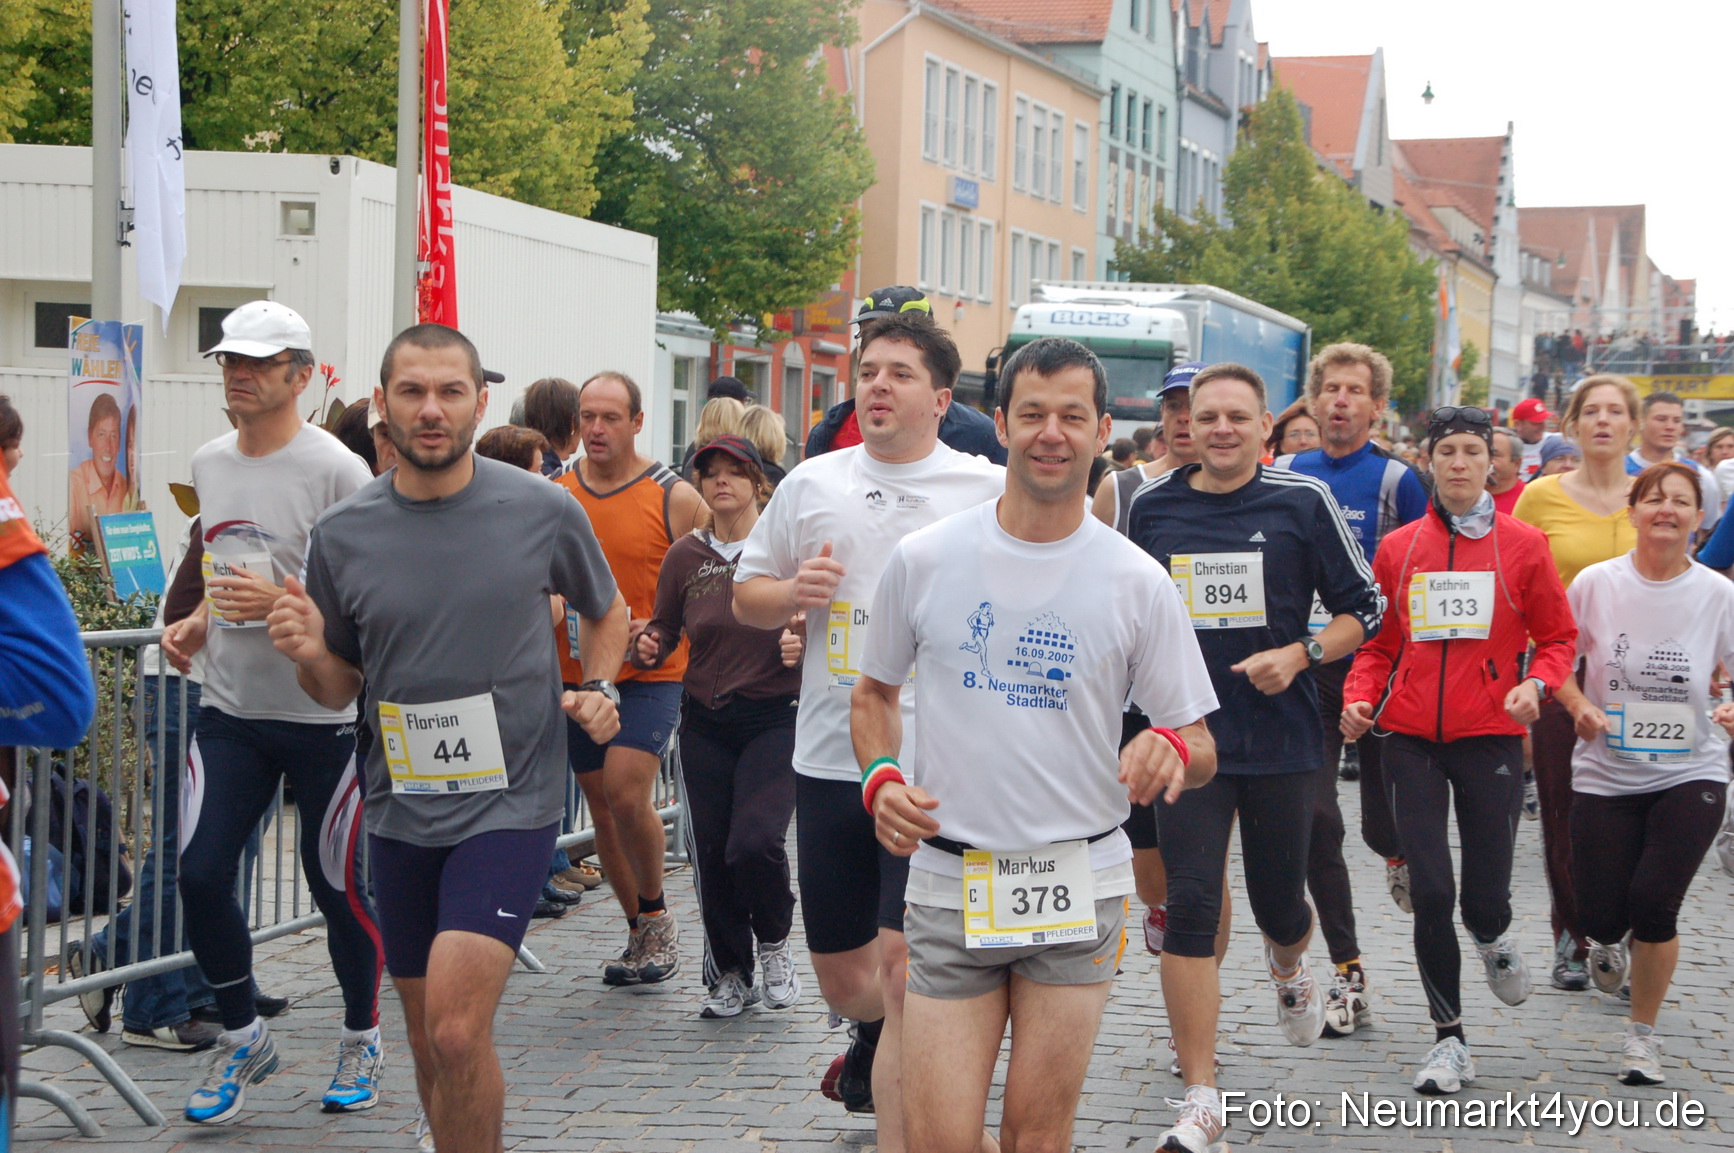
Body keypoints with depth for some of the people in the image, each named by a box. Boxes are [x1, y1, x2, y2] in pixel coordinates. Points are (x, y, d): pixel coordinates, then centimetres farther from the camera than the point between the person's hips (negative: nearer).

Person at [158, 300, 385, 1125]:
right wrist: (197, 624, 7)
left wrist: (283, 602, -23)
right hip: (230, 709, 6)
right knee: (200, 873, -3)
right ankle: (242, 1039, 16)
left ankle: (362, 1042, 25)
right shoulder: (208, 465, 10)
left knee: (337, 886, 4)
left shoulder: (335, 469, -11)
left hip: (324, 715, -5)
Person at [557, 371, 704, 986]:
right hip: (575, 675, 4)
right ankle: (640, 931, 24)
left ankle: (656, 912, 5)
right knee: (602, 807, 9)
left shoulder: (676, 498, -5)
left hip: (649, 675, -4)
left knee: (626, 792, -19)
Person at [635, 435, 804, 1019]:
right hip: (705, 723, 4)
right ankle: (730, 975, 22)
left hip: (775, 718, -4)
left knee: (755, 842, -18)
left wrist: (804, 647, -22)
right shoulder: (685, 556, 5)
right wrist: (648, 647, -8)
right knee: (710, 851, 3)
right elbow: (664, 628, 13)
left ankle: (775, 944, 12)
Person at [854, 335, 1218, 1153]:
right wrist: (881, 777, -6)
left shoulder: (1137, 583, -1)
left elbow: (1200, 751, 2)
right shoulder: (923, 560, 0)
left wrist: (1174, 750, -21)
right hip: (948, 881, 0)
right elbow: (874, 693, 13)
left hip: (1079, 888, 0)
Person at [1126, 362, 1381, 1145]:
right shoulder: (1152, 508, 3)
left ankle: (1291, 973, 51)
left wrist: (1299, 655, -13)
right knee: (1189, 907, -8)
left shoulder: (1303, 502, -3)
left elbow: (1364, 608, 1)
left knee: (1279, 903, 11)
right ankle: (1201, 1101, -3)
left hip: (1281, 736, -1)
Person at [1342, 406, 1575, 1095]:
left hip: (1491, 735, -1)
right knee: (1430, 892, -4)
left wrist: (1537, 684, -13)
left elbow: (1558, 638, 7)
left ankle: (1493, 941, 38)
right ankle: (1449, 1040, 10)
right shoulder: (1398, 548, 7)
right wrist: (1360, 697, -4)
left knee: (1485, 898, -1)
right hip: (1411, 737, 1)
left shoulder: (1522, 545, 3)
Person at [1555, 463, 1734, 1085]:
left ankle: (1643, 1034, 9)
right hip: (1606, 776, 1)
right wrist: (1578, 707, -12)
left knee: (1653, 903, -15)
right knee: (1601, 915, -1)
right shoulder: (1596, 583, -4)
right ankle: (1611, 942, 41)